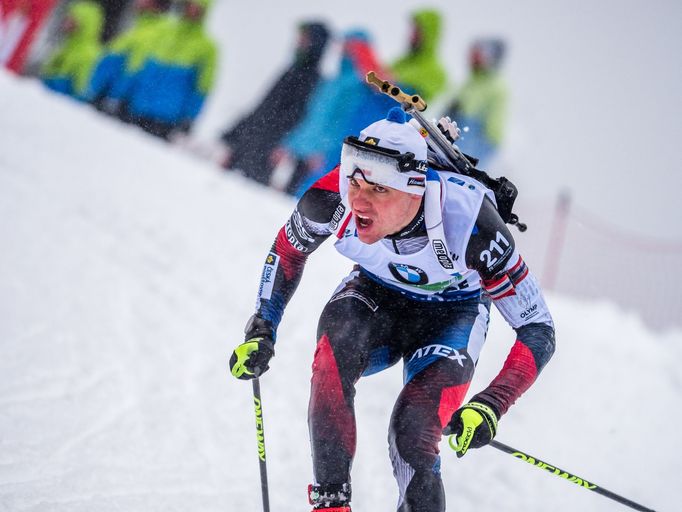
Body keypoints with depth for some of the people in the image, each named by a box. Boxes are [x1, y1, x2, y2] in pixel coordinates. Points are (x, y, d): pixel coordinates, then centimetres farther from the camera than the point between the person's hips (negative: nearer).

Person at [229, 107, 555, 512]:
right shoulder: (332, 197, -29)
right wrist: (261, 333, -11)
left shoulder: (469, 221, -36)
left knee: (412, 437, -25)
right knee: (334, 353, -32)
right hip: (375, 295, 2)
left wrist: (490, 406, -40)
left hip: (451, 314, -2)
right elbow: (288, 250, -3)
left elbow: (538, 330, -27)